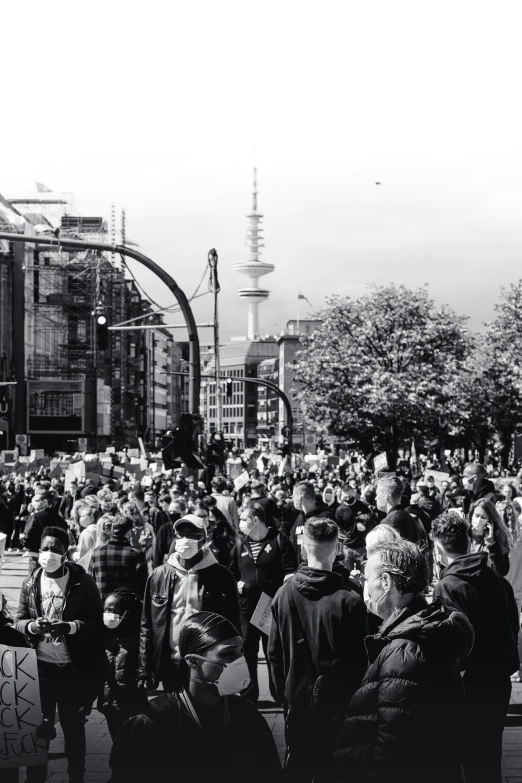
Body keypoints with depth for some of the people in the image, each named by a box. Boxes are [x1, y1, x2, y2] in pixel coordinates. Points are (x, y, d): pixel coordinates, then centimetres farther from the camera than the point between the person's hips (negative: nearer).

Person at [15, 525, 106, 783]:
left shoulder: (83, 581, -6)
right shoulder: (30, 583, 4)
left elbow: (96, 621, -7)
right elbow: (19, 620, 5)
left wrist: (69, 626, -23)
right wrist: (33, 625, -17)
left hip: (74, 668, -2)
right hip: (40, 666, 2)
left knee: (73, 726, 10)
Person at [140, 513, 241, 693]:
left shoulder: (221, 576, -2)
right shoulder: (159, 575, 4)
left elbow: (232, 624, -1)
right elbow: (147, 624, 6)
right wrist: (145, 668, 1)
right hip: (171, 666, 2)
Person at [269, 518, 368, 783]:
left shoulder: (284, 594, -10)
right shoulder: (349, 601, -20)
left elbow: (275, 653, -2)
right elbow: (360, 660, -14)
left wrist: (284, 694, 11)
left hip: (297, 703, 3)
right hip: (339, 706, -3)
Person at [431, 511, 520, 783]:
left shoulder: (447, 587, -18)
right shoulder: (496, 577, 3)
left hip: (471, 682, -6)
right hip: (500, 677, 6)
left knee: (471, 755, 7)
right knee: (490, 751, 19)